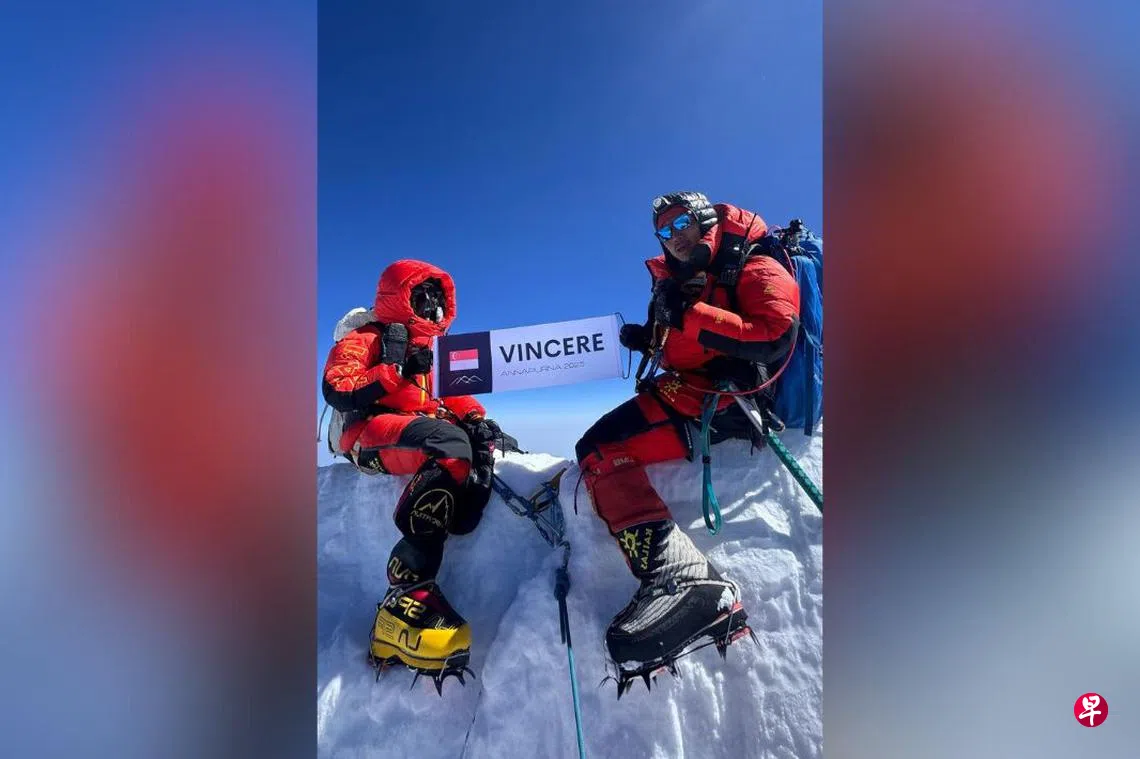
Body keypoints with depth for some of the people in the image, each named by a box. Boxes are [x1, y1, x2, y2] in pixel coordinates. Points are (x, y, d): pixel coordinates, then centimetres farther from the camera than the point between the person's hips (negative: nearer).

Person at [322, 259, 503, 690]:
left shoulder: (429, 346, 29)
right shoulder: (366, 339, 9)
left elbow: (448, 398, 21)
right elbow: (336, 391, -7)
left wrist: (470, 414, -1)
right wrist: (397, 373, -12)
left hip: (421, 428, 7)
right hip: (370, 432, -7)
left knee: (483, 435, -17)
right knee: (451, 445, -35)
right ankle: (406, 592, -40)